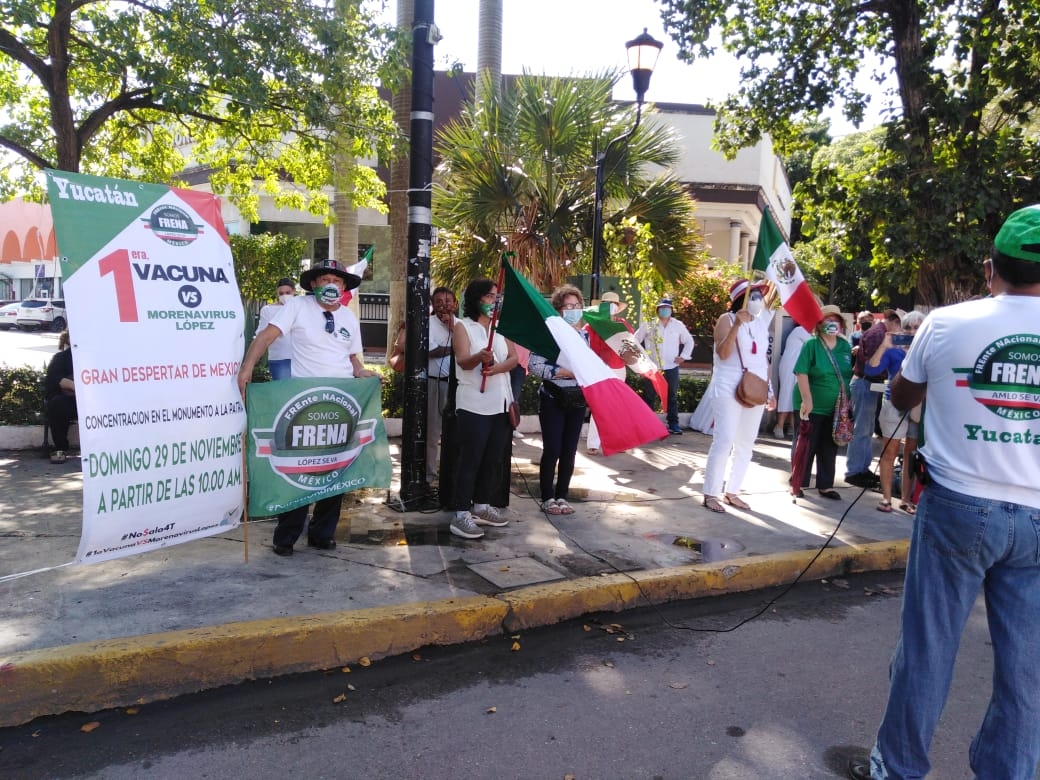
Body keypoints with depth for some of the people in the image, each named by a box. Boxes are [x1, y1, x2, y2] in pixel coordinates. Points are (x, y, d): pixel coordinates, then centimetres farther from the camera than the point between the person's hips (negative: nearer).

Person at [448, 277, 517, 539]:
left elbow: (514, 358, 4)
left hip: (501, 404, 6)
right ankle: (461, 515, -3)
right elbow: (463, 361, -17)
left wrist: (497, 367, -17)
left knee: (494, 458, 11)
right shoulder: (463, 326, -3)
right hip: (473, 405, -6)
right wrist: (480, 357, -39)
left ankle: (482, 506, 24)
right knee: (469, 459, -6)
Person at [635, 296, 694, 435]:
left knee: (672, 397, 5)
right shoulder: (648, 325, -2)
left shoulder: (678, 325, 5)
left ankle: (673, 424, 11)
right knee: (649, 397, 3)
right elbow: (635, 340, 5)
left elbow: (689, 341, 17)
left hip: (671, 368, 2)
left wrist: (683, 356, 7)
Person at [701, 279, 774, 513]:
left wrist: (769, 389, 13)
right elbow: (723, 354, -19)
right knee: (724, 440, -12)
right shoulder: (727, 319, -6)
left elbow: (764, 358, 17)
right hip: (729, 389, -6)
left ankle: (732, 492, 17)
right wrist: (737, 325, -27)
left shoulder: (762, 322, 11)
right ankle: (710, 494, -3)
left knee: (746, 443, 8)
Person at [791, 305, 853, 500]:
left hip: (836, 408, 5)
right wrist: (807, 400, -21)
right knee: (805, 446, 4)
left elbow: (850, 375, 15)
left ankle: (826, 485, 21)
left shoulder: (845, 347, 8)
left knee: (829, 448, 11)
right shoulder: (811, 344, -8)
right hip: (812, 406, -5)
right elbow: (801, 373, -14)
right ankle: (798, 483, 15)